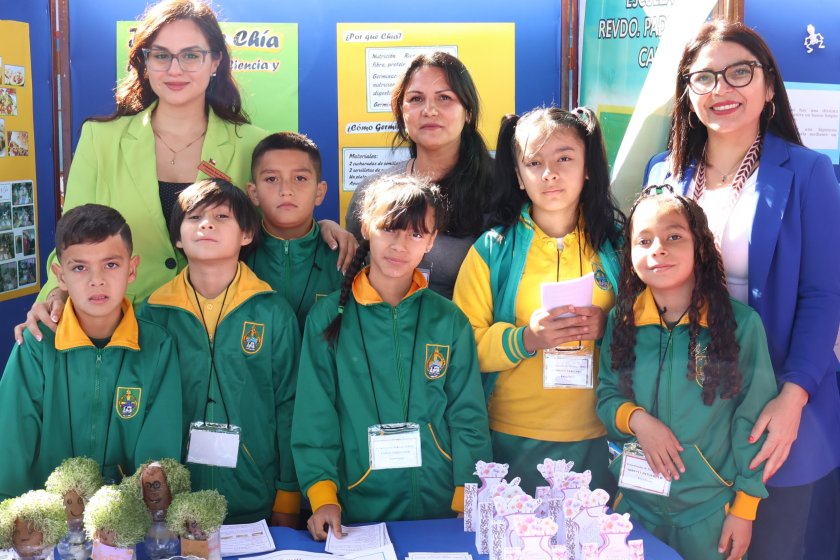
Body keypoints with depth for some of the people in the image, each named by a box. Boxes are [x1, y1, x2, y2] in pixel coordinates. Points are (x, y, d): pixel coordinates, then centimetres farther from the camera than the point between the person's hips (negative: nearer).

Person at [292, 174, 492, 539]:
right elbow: (314, 418, -2)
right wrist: (322, 497, -12)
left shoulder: (449, 321, 2)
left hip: (442, 510, 1)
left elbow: (469, 420, 2)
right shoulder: (328, 317, -1)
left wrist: (468, 504, -6)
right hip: (357, 510, -1)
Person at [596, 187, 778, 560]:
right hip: (635, 503, 3)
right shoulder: (621, 321, -3)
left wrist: (744, 509, -5)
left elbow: (752, 420, -7)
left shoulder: (741, 323, -13)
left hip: (711, 511, -3)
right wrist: (635, 418, -15)